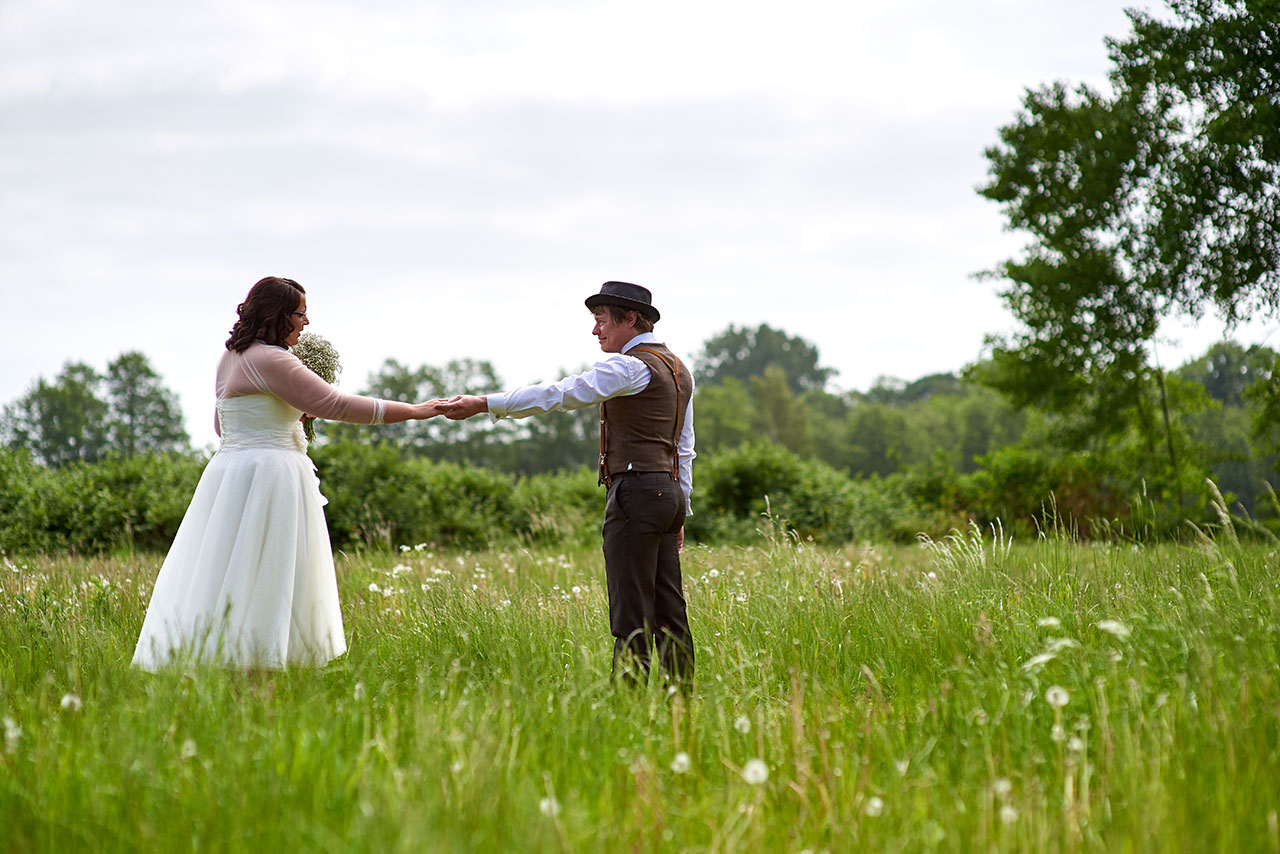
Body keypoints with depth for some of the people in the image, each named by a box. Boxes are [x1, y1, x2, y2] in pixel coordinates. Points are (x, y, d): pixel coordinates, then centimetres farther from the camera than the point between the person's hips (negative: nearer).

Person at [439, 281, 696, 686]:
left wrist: (483, 403, -16)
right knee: (668, 611, 7)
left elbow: (560, 393, -15)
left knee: (632, 616, -10)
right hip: (669, 490, 9)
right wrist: (681, 510, 25)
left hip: (636, 490, -9)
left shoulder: (632, 365, -10)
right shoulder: (678, 369, 19)